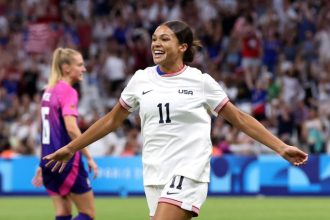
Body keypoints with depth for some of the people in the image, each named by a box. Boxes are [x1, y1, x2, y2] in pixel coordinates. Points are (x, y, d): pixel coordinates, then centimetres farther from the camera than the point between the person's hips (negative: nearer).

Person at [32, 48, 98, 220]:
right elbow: (71, 128, -23)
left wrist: (42, 166, 23)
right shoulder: (68, 92, -13)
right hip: (67, 160, -8)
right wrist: (89, 157, -18)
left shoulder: (48, 91, 13)